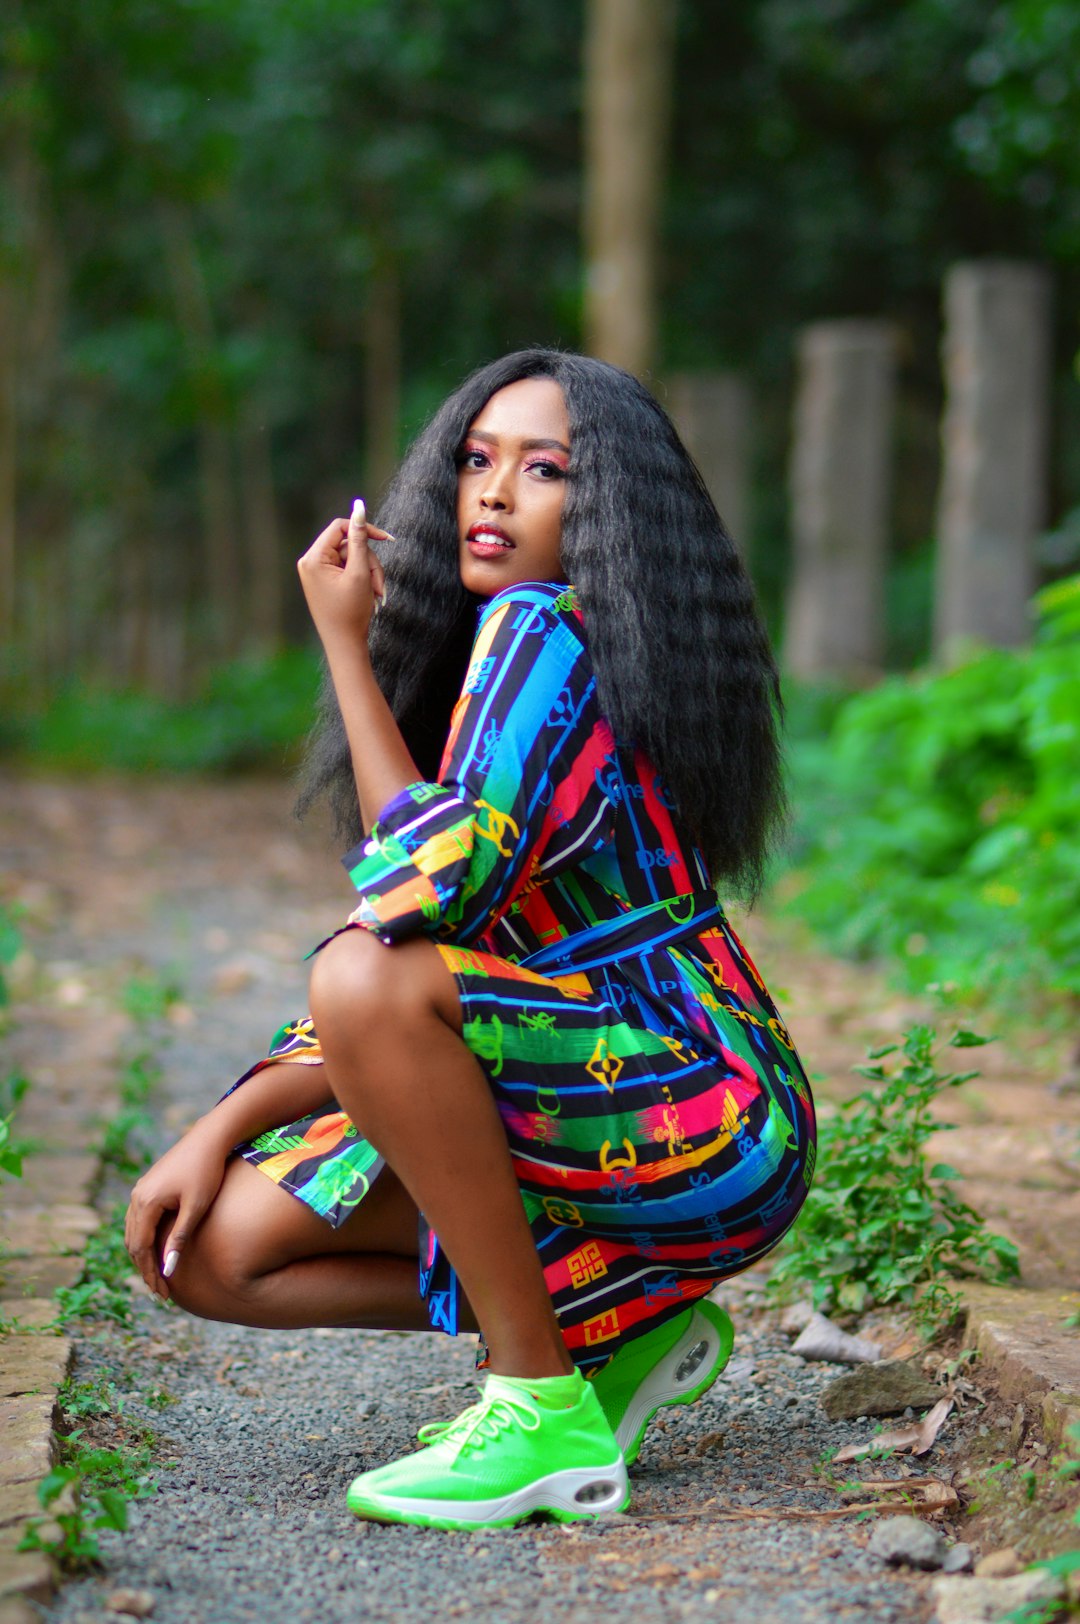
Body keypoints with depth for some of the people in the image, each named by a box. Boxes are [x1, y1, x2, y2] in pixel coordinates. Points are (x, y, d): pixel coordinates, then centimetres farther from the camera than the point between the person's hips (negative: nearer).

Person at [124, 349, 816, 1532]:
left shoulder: (542, 632, -13)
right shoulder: (490, 655, 15)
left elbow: (425, 898, -24)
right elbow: (418, 936, 12)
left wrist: (346, 645, -15)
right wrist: (224, 1127, 3)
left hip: (711, 1132, -9)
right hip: (591, 1116, 9)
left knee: (372, 980, -31)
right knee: (209, 1249, 1)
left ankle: (544, 1412, -19)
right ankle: (624, 1324, 10)